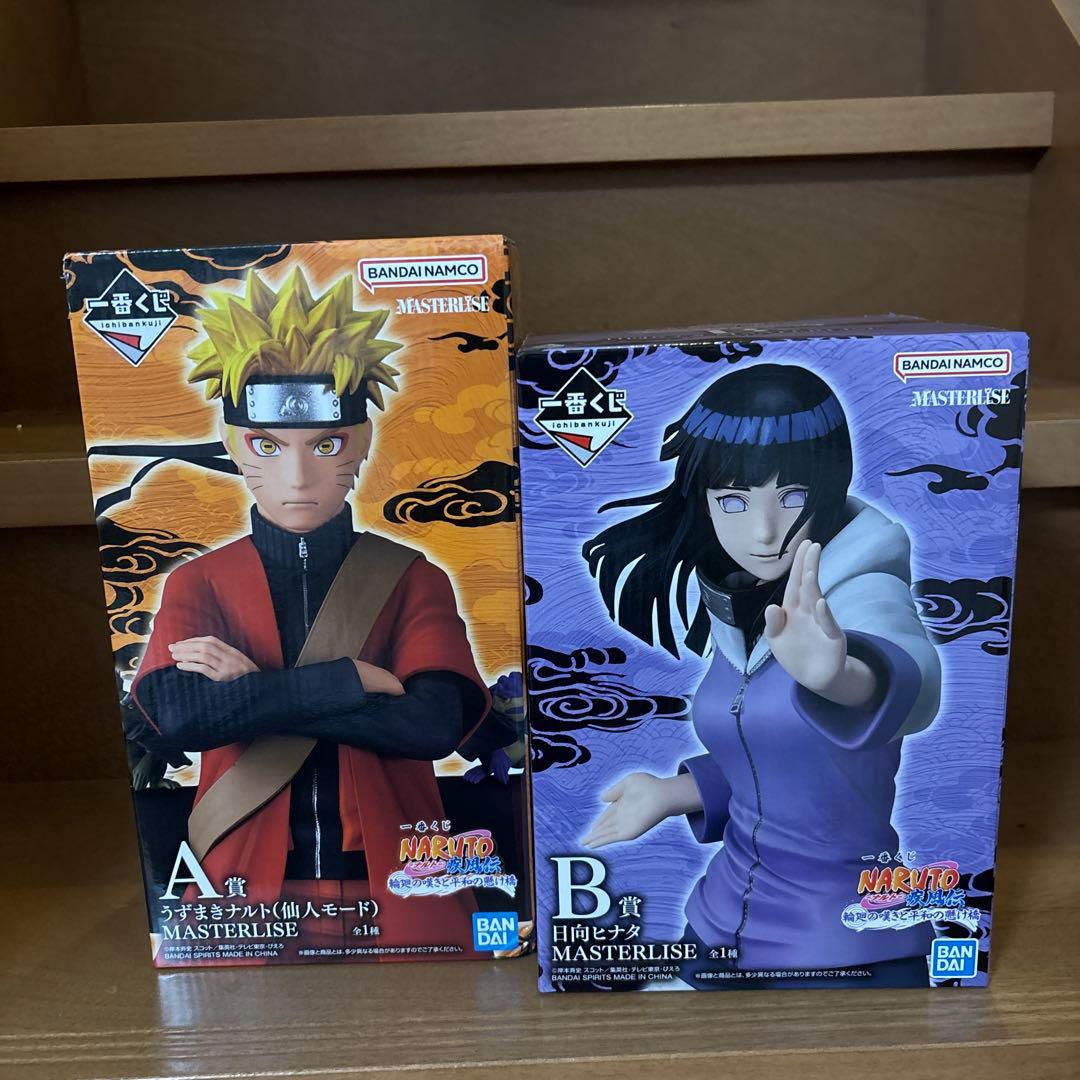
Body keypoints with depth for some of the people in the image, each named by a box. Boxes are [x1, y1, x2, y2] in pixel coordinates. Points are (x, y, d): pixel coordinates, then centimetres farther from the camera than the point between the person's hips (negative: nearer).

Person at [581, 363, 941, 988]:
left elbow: (909, 678, -43)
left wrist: (836, 675, -62)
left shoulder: (860, 591, -20)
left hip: (844, 945, -6)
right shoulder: (733, 605, -1)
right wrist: (673, 792, 2)